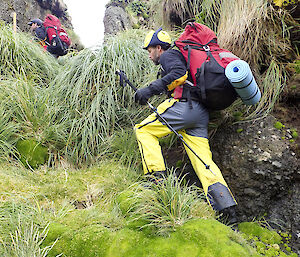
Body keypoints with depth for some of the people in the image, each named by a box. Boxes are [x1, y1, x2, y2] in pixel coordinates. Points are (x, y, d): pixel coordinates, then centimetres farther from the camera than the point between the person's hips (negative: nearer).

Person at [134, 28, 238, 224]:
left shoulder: (169, 55, 6)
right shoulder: (180, 58, 36)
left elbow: (179, 74, -14)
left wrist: (150, 89, -17)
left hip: (183, 106, -9)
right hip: (201, 114, 9)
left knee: (143, 130, 2)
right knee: (203, 161, 2)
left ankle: (157, 178, -10)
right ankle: (228, 208, -7)